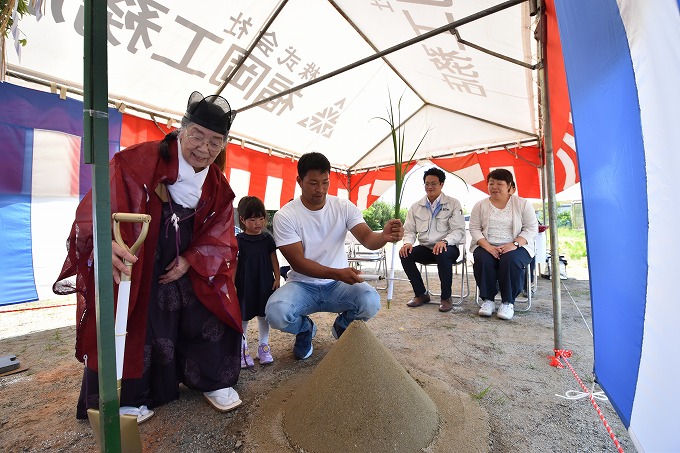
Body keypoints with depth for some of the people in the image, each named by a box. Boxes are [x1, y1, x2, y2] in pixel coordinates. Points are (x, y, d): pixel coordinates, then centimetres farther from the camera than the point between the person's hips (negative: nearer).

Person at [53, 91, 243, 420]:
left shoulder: (218, 185, 1)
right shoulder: (140, 160, -16)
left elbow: (219, 234, 1)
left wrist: (190, 260, -14)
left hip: (190, 263, 4)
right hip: (133, 263, -4)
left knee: (210, 315, 2)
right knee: (136, 327, -1)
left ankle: (213, 382, 24)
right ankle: (131, 399, 25)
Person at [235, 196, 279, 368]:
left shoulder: (267, 239, 2)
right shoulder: (239, 240, -5)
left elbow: (274, 260, 6)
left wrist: (277, 278, 1)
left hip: (265, 284, 2)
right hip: (245, 285, -2)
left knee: (263, 315, 12)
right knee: (243, 316, 8)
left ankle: (263, 347, 26)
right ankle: (242, 349, 22)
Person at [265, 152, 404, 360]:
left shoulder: (344, 207, -5)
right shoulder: (284, 216, -12)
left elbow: (367, 238, -16)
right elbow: (297, 263, -17)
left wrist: (383, 236, -41)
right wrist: (337, 273, -31)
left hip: (338, 284, 2)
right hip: (302, 285, -1)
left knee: (371, 301, -28)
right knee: (276, 312, -32)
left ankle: (342, 326, 11)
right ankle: (305, 328, 8)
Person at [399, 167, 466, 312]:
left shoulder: (453, 204, 1)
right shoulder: (416, 207, 10)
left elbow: (459, 230, -8)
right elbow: (409, 230, 8)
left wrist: (444, 241, -29)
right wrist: (408, 242, -16)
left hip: (446, 248, -3)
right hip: (425, 249, 4)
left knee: (443, 254, -37)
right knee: (405, 253, -23)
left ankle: (446, 297, -16)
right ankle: (421, 294, -6)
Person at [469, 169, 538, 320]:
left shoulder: (522, 204, 5)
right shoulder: (480, 205, 8)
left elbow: (531, 228, 0)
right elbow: (474, 228, 1)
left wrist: (514, 244, -18)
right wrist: (487, 246, -16)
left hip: (515, 247, -1)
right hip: (486, 246, 1)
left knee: (511, 260, -33)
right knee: (483, 260, -31)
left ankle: (508, 302, -17)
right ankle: (487, 300, -15)